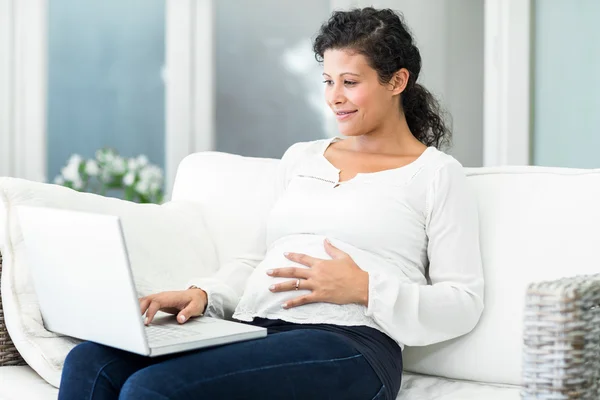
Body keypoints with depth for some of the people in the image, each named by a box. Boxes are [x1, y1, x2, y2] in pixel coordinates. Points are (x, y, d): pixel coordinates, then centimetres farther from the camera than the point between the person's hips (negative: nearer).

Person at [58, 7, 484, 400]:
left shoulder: (436, 173, 7)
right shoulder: (300, 158, 25)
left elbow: (464, 302, 2)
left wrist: (364, 288, -12)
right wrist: (203, 293, 3)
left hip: (348, 345, -6)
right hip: (252, 330, 6)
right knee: (89, 364, -22)